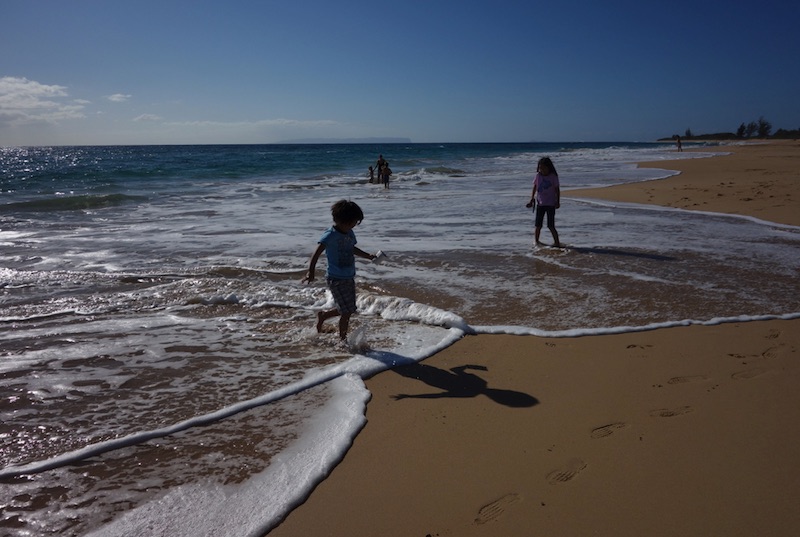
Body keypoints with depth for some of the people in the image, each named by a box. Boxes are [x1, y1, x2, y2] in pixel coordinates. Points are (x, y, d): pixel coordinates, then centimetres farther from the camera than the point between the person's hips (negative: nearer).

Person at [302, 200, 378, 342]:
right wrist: (311, 271, -37)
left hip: (349, 278, 8)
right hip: (336, 279, -8)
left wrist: (369, 256, 25)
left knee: (348, 309, 16)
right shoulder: (330, 235, -17)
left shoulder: (350, 233, 8)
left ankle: (322, 315, 37)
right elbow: (317, 252, -26)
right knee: (346, 312, -6)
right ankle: (342, 338, 12)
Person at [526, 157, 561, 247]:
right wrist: (531, 200, 10)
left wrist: (558, 202, -5)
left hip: (550, 204, -3)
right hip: (540, 203, 3)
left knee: (551, 225, -4)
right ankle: (536, 241, 18)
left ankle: (557, 242, 5)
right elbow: (534, 188, 10)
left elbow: (557, 190, -2)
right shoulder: (538, 176, 1)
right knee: (538, 225, 6)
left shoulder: (553, 177, -7)